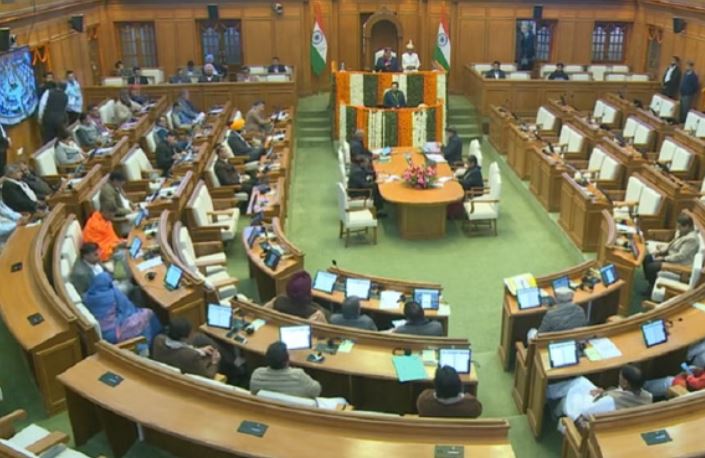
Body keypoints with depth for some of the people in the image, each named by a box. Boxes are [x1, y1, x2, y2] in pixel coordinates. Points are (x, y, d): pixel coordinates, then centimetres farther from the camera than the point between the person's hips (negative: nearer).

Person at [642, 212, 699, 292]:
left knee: (651, 267, -20)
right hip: (670, 254, 10)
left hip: (680, 263, -10)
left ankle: (654, 287, 4)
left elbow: (681, 256, -27)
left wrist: (664, 258, -21)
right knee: (646, 259, 3)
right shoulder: (681, 231, 1)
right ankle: (651, 282, 15)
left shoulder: (691, 239, -27)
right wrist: (661, 251, 0)